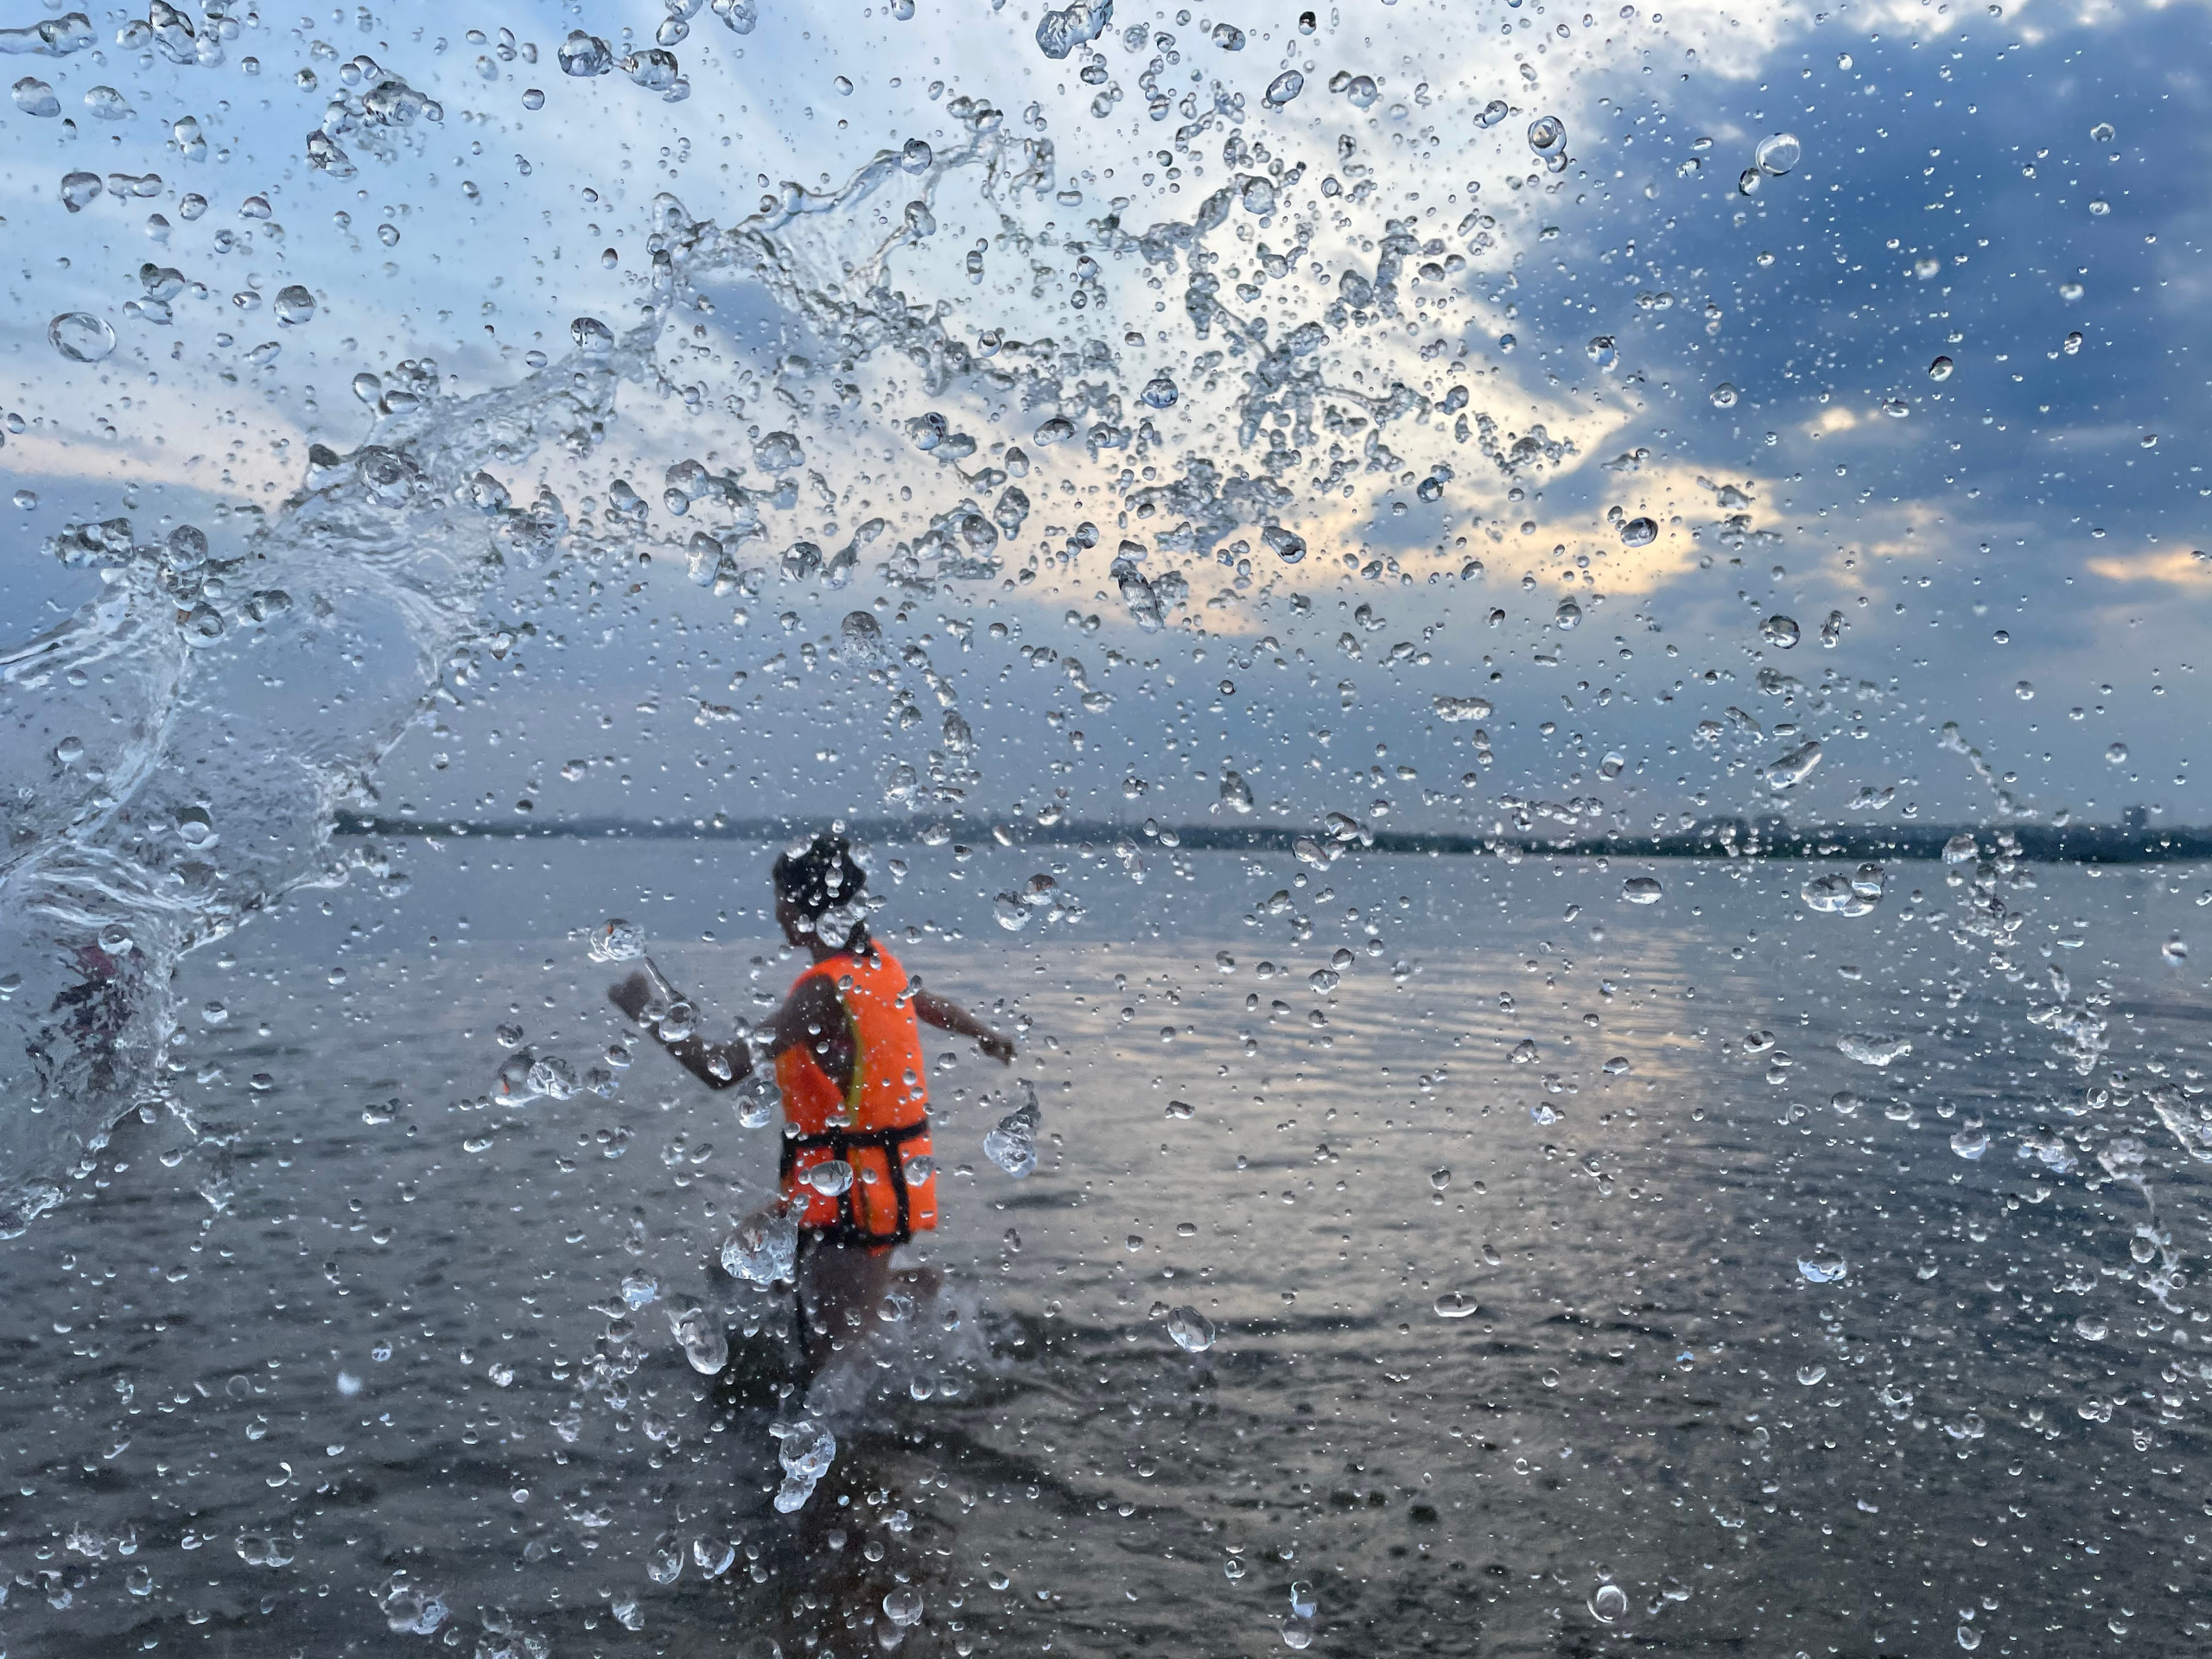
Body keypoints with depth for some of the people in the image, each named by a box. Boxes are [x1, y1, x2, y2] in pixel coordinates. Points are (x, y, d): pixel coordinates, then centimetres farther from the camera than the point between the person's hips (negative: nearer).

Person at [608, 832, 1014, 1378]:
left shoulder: (826, 991, -22)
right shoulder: (877, 963, 4)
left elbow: (722, 1068, -27)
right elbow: (937, 1007, 24)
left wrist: (653, 1015, -13)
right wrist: (990, 1037, 45)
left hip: (849, 1193, -8)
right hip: (887, 1177, 8)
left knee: (833, 1360, -1)